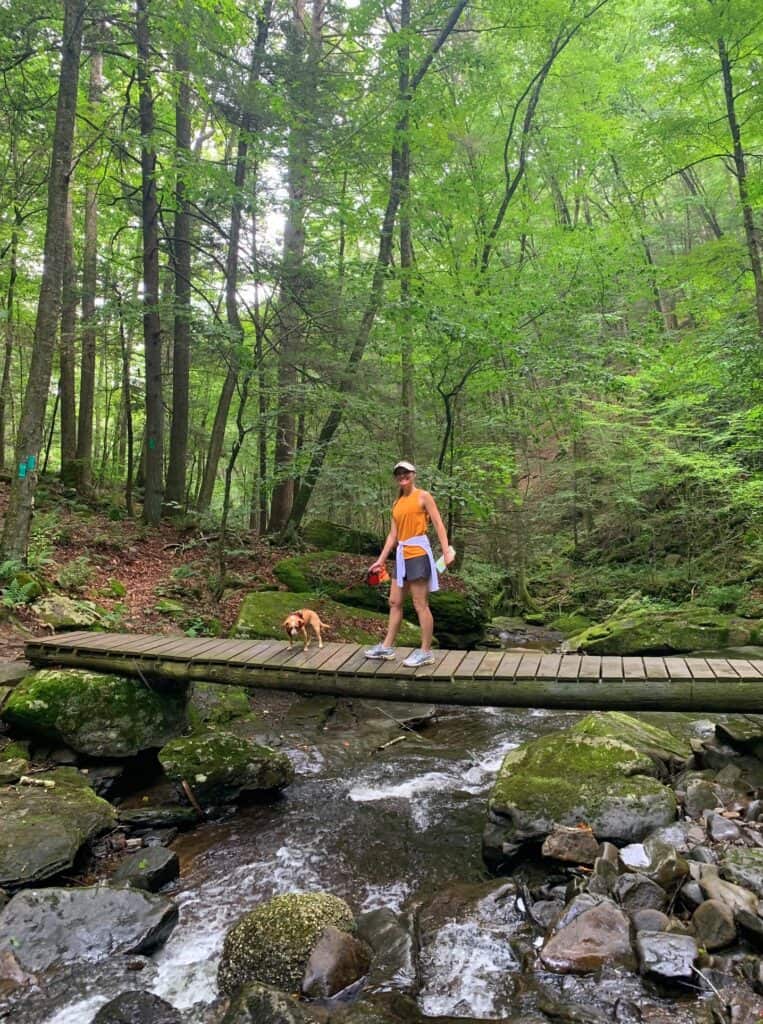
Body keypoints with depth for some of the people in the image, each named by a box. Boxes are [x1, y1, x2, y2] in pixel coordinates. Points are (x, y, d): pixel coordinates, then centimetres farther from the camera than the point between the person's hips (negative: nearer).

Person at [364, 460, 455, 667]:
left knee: (420, 604, -5)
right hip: (401, 555, 8)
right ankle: (387, 647, 20)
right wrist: (381, 559, 15)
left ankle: (426, 652, 3)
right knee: (394, 602, 12)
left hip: (418, 553, -7)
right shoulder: (397, 503, 17)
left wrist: (446, 551, -17)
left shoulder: (423, 496, -1)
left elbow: (439, 524, -6)